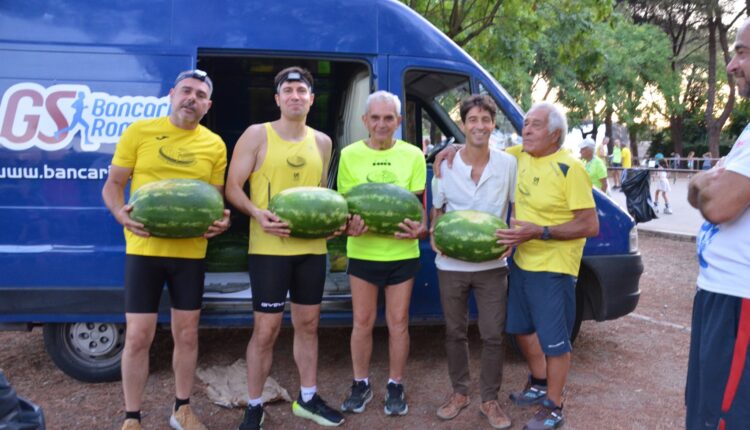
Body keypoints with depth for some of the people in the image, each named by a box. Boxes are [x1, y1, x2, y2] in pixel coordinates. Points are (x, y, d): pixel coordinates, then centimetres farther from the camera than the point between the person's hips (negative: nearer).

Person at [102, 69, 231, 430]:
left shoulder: (214, 145, 5)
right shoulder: (139, 131, 0)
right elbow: (113, 185, 2)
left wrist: (221, 220, -10)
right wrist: (122, 214, -18)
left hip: (190, 252, 2)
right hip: (144, 248, -2)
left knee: (187, 334, 10)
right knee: (138, 337, 1)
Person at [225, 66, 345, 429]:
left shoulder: (322, 142, 11)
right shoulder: (257, 135, -3)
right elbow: (232, 187, -5)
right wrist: (257, 213, -22)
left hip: (312, 248, 5)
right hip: (269, 247, -4)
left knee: (308, 324, 13)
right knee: (266, 329, -1)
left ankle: (308, 398, 29)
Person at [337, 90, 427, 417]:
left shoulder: (413, 155, -1)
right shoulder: (350, 154, -1)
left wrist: (420, 227, -20)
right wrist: (350, 225, -21)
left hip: (402, 252, 0)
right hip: (362, 251, 0)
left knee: (398, 322, 9)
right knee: (362, 321, 10)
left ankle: (395, 386, 25)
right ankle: (361, 384, 28)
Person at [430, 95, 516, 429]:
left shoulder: (508, 164, -3)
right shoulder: (445, 163, -3)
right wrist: (434, 235, -12)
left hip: (492, 265, 0)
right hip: (451, 264, 1)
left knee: (493, 336, 4)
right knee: (455, 333, 13)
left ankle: (490, 400, 22)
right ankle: (459, 392, 32)